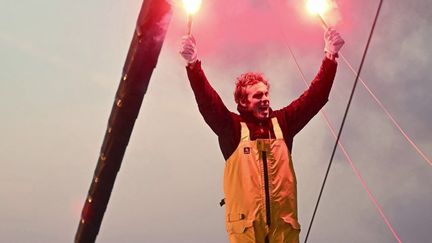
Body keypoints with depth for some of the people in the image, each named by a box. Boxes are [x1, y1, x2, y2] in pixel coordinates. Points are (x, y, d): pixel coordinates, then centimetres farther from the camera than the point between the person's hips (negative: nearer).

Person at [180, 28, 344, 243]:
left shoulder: (282, 122, 11)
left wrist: (330, 57, 2)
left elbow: (315, 96, 8)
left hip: (283, 222, 3)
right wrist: (193, 64, -24)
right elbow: (207, 102, -11)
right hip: (245, 223, -3)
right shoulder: (232, 126, 2)